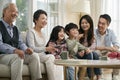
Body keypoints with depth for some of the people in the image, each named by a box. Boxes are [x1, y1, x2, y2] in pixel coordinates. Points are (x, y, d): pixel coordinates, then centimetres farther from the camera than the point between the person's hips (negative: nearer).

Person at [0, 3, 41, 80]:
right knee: (17, 57, -35)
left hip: (16, 54, 7)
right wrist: (14, 50, -32)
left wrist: (26, 49, -10)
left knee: (34, 55, -13)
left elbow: (20, 43, 14)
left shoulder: (15, 28, 19)